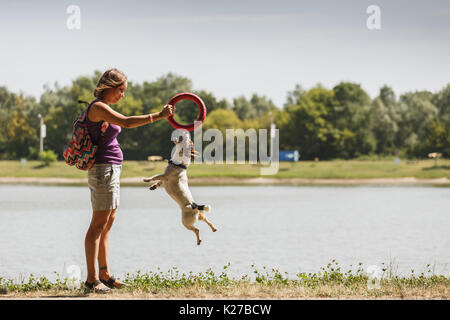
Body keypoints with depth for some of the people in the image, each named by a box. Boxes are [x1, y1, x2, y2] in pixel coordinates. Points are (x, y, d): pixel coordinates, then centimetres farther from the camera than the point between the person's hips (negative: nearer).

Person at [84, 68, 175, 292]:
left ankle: (104, 274, 17)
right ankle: (92, 279, -7)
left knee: (107, 223, 12)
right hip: (103, 169, -10)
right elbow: (126, 122, -27)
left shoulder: (103, 108, 17)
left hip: (111, 170, 10)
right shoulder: (98, 107, -14)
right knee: (98, 224, -9)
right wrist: (159, 116, -27)